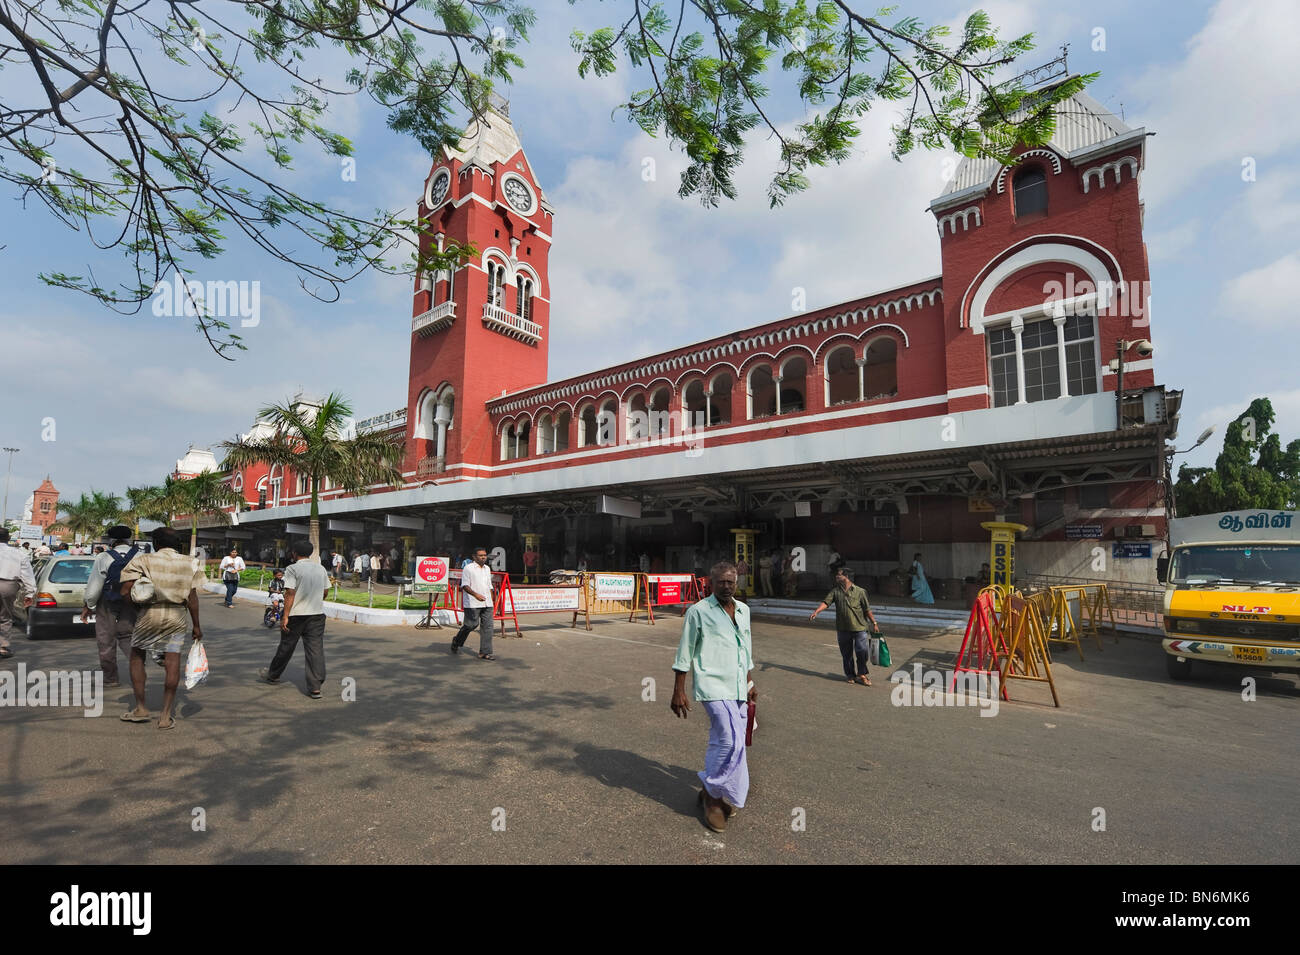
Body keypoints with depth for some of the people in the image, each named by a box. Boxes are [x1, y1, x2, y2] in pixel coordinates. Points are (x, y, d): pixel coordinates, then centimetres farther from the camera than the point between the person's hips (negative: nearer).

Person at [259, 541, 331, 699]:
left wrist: (285, 616, -14)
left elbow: (290, 593, -16)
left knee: (286, 647, 15)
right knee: (316, 649, 1)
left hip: (296, 615, -4)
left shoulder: (292, 569, -9)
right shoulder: (321, 568, 7)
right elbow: (325, 592, 12)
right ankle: (315, 687, -1)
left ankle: (272, 675, 37)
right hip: (318, 614, 4)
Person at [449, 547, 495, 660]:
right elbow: (464, 586, -11)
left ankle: (484, 653, 3)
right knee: (472, 624, -4)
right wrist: (476, 594, -24)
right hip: (472, 604, -6)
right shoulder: (468, 569, -4)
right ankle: (456, 642, 24)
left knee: (488, 626, -1)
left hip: (487, 604, 6)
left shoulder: (487, 569, 17)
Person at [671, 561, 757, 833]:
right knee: (732, 742, -14)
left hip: (738, 688, 6)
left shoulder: (743, 610, 12)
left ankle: (715, 795, 28)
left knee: (722, 743, 11)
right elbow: (684, 655, -4)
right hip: (713, 686, -6)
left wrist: (750, 682, 22)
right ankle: (713, 795, 5)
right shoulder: (698, 611, -6)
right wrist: (678, 692, -5)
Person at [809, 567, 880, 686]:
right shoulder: (835, 591, 3)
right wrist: (816, 612, -21)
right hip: (843, 628, 3)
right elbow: (826, 602, -6)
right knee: (846, 654, 10)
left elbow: (867, 609, 0)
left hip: (859, 628, -2)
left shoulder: (860, 591, -5)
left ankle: (861, 674, 17)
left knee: (862, 652, -4)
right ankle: (850, 674, 27)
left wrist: (874, 623, 1)